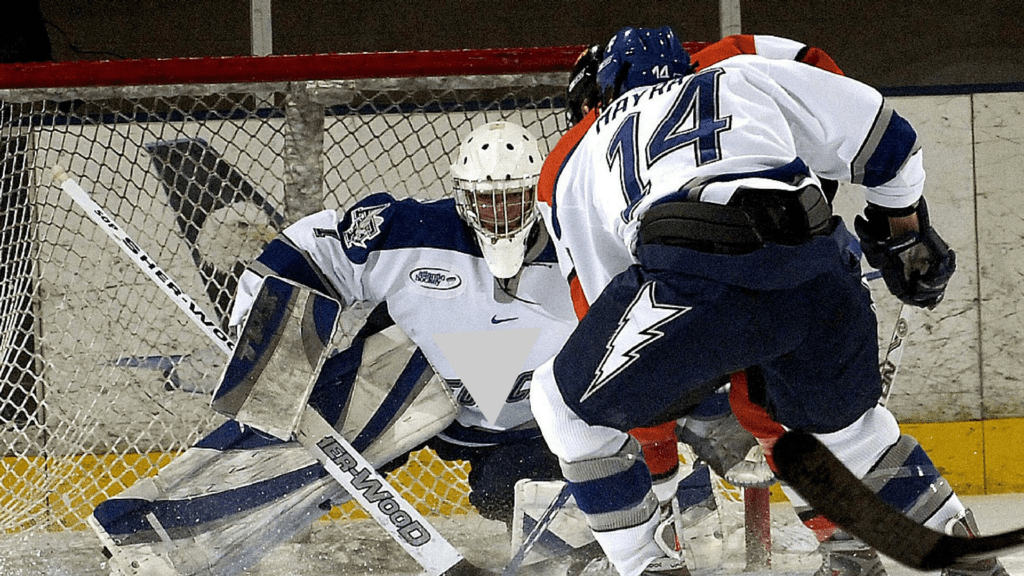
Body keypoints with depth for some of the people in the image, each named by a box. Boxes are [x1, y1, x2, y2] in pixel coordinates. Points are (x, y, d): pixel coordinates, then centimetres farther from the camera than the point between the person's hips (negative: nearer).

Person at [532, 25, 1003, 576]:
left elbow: (600, 300, 37)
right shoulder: (745, 76, 33)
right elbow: (881, 137, 30)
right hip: (815, 272, 3)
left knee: (566, 403, 22)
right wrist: (907, 237, 44)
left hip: (692, 276, -3)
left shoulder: (570, 164, 34)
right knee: (843, 422, 31)